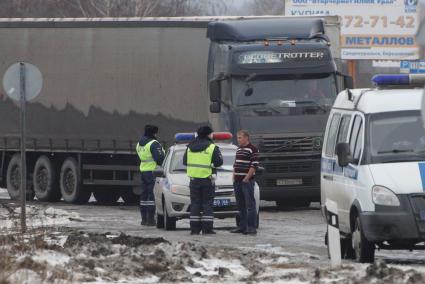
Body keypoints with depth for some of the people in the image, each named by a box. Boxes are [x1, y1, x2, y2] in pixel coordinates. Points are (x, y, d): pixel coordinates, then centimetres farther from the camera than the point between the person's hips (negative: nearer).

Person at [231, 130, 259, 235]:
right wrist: (234, 177, 13)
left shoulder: (252, 149, -8)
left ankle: (252, 227, -10)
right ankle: (242, 226, 15)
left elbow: (254, 166, -14)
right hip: (238, 181, 8)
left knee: (250, 204, -8)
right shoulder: (239, 149, 18)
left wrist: (246, 178, -16)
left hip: (247, 181, -8)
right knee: (240, 205, 10)